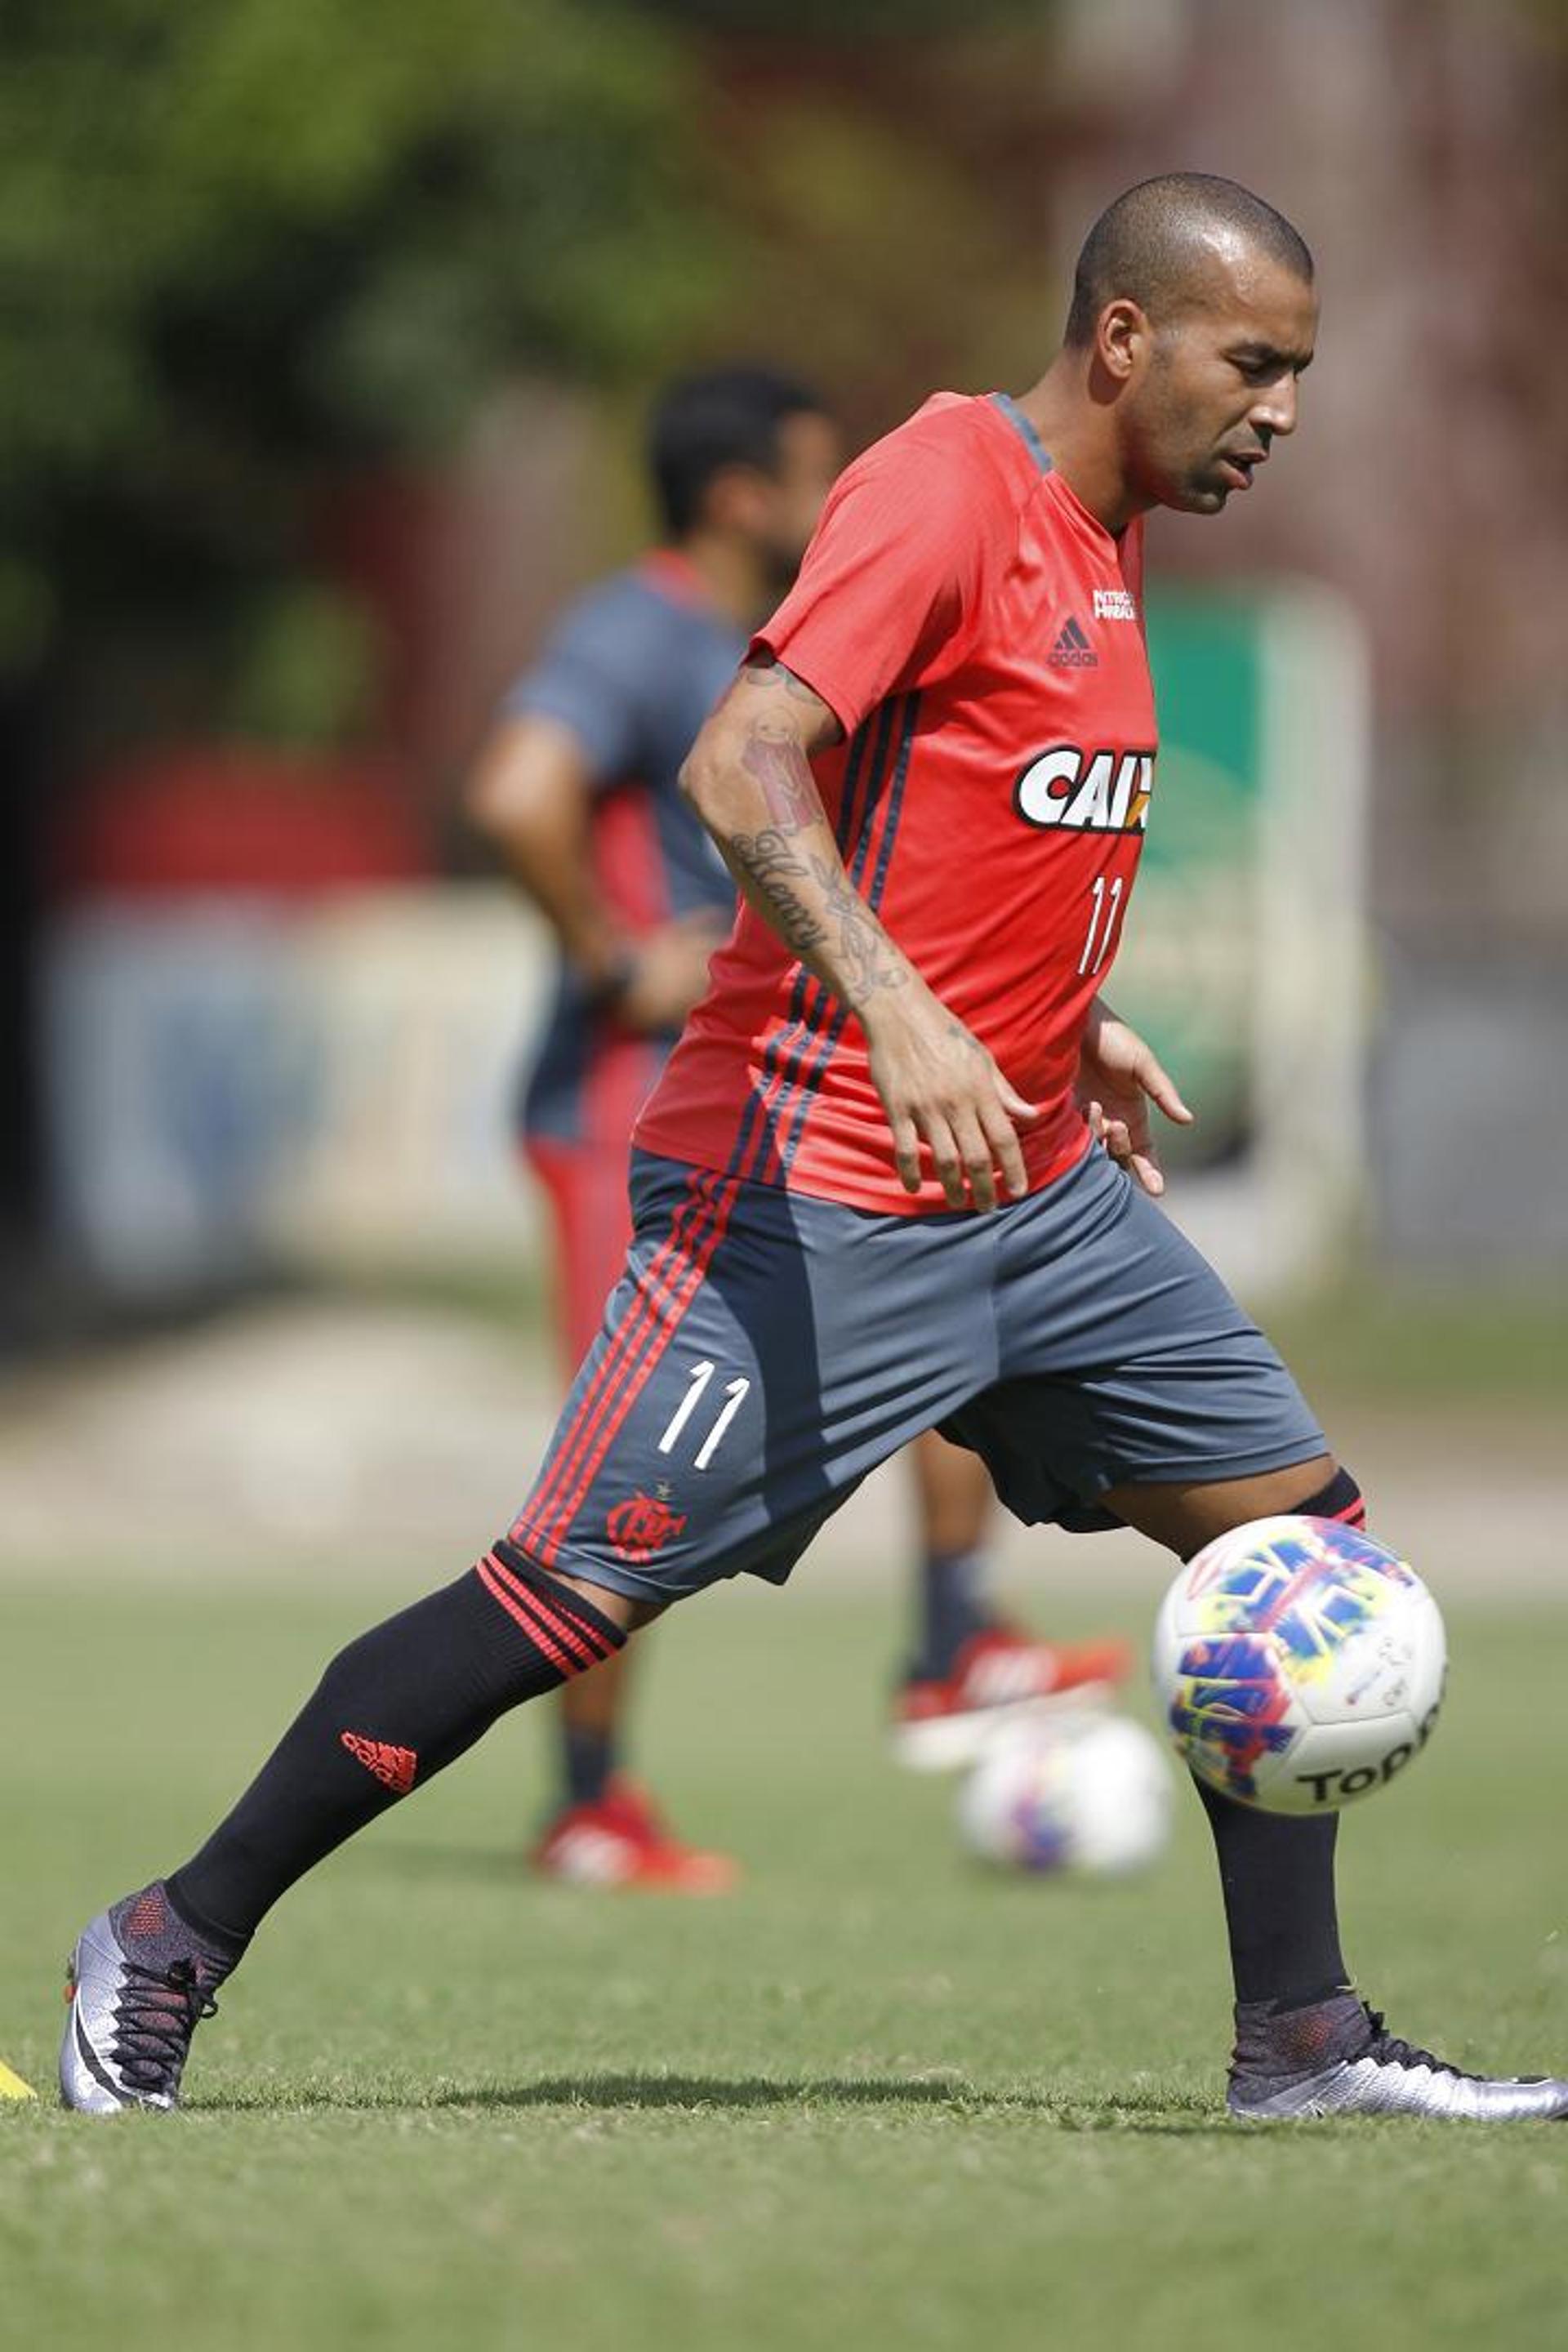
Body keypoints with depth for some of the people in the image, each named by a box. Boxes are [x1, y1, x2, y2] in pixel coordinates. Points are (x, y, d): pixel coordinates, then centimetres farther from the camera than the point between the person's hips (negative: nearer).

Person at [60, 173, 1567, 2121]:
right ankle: (168, 1951, 2)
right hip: (813, 1190, -9)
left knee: (1301, 1527, 4)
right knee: (580, 1590, -10)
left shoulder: (1099, 537, 15)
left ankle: (1304, 2040, 9)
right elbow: (743, 771, -27)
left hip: (1032, 1187, 9)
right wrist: (900, 1019, -38)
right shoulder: (943, 494, -14)